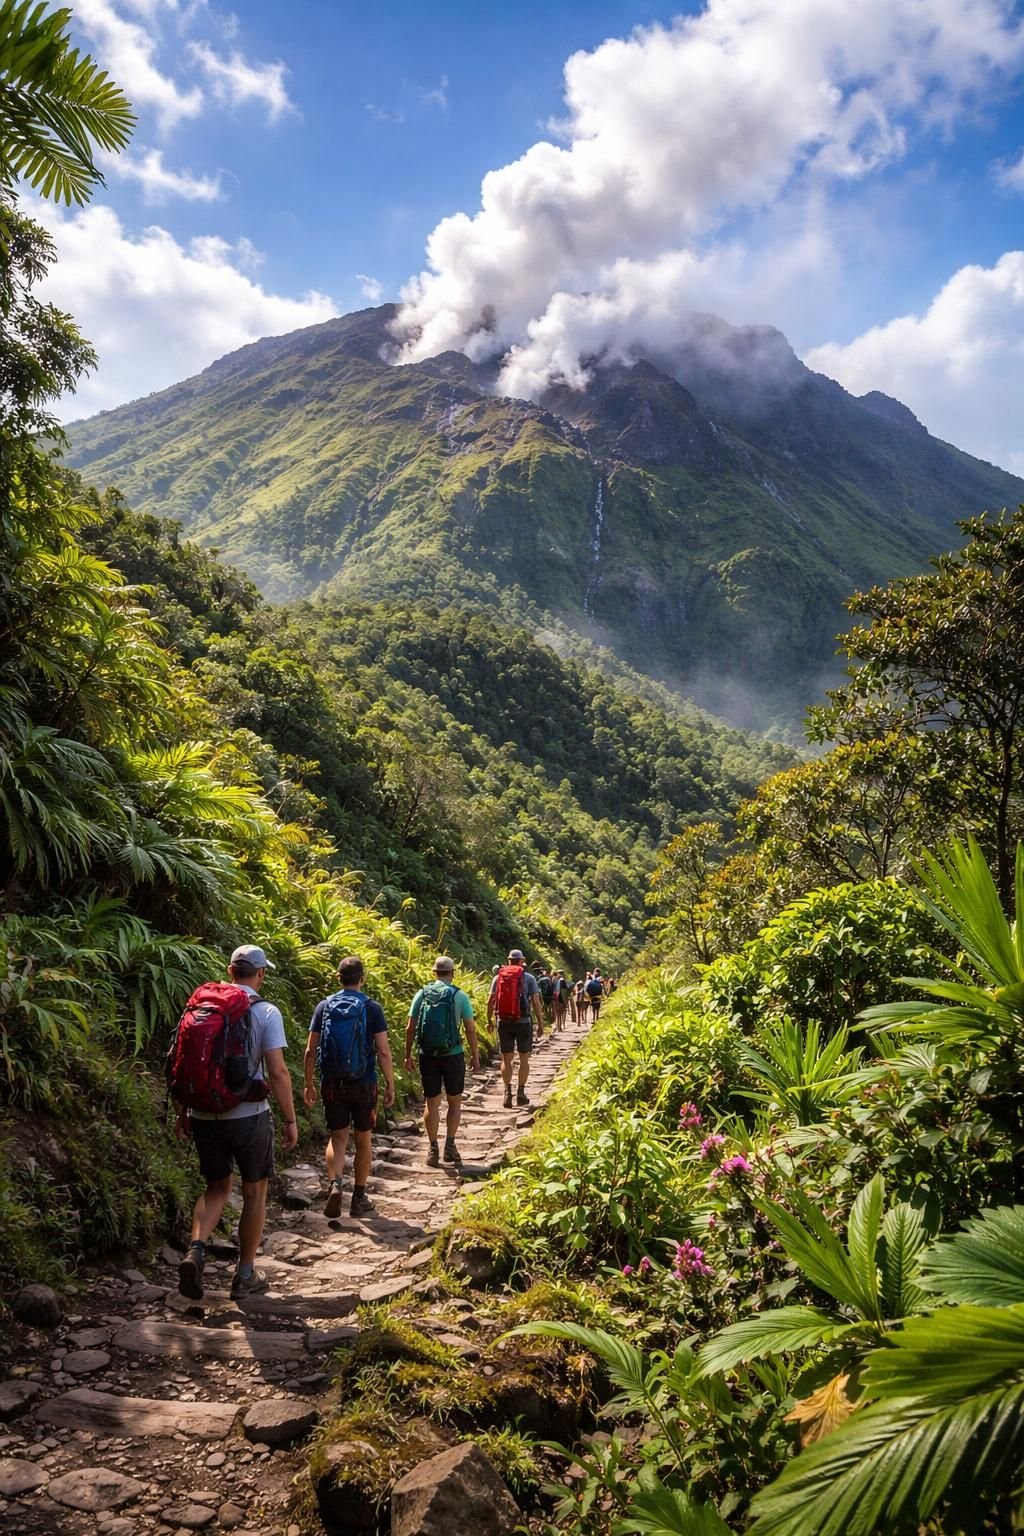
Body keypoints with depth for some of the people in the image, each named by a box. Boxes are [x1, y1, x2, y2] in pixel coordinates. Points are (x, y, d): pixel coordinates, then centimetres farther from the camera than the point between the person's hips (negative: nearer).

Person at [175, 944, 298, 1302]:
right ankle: (245, 1275, 20)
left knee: (217, 1187, 19)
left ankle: (196, 1250, -4)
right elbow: (277, 1073, -15)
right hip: (248, 1116, -4)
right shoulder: (266, 1013, -10)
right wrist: (290, 1120, -5)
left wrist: (182, 1112, 15)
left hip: (205, 1115, 4)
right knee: (254, 1192, 14)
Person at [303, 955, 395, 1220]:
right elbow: (383, 1052, -11)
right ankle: (359, 1198, 20)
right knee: (363, 1139, 13)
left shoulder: (324, 1006, -1)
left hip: (332, 1084, 2)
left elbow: (310, 1051, 0)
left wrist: (309, 1084, 9)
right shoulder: (372, 1008, -7)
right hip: (363, 1084, -1)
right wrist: (390, 1085, -1)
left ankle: (335, 1184, -13)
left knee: (338, 1138, 11)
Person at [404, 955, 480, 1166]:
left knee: (431, 1103, 11)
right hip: (453, 1055, -2)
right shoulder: (459, 996, -7)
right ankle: (450, 1146, 10)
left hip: (427, 1056, 2)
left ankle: (433, 1149, 13)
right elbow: (470, 1029, -6)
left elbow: (410, 1028, -1)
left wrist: (408, 1055, 8)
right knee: (454, 1102, 15)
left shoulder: (422, 994, -1)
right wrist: (475, 1056, 4)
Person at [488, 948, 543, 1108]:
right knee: (524, 1059, 12)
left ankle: (507, 1093, -1)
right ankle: (521, 1093, 10)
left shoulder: (498, 977, 3)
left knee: (506, 1059, 9)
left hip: (504, 1022, 1)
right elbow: (536, 1003, -6)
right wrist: (540, 1024, 1)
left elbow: (490, 1001, 2)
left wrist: (489, 1020, 14)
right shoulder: (529, 978, -2)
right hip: (523, 1022, -1)